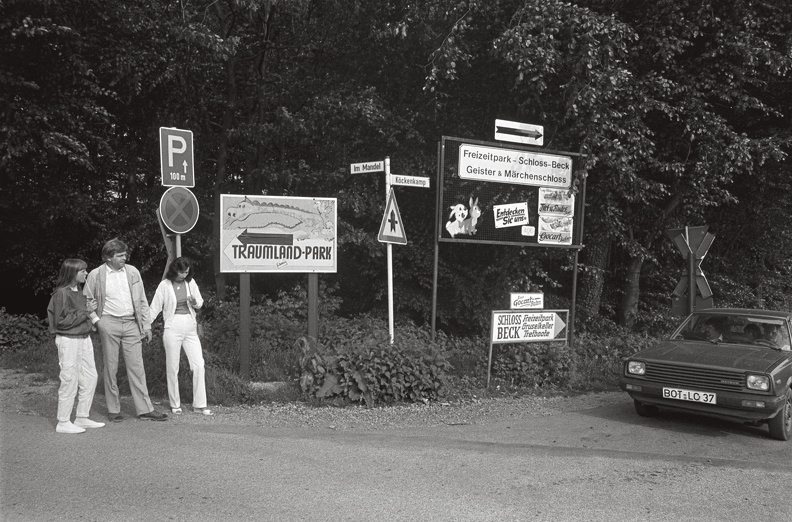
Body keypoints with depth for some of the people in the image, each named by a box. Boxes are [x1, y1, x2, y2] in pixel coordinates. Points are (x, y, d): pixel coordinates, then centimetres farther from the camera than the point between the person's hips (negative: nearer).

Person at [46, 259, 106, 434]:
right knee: (70, 381, -3)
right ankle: (63, 422, 8)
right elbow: (61, 321, -16)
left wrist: (91, 313, 1)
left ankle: (82, 418, 20)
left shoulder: (79, 291, 10)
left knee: (90, 378, 10)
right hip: (68, 340, -8)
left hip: (84, 338, 8)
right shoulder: (61, 293, -13)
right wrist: (85, 311, -16)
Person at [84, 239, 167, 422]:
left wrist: (146, 325, 8)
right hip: (108, 324, -2)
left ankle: (145, 409, 5)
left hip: (131, 324, 2)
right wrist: (93, 323, -2)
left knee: (137, 367, 2)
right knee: (110, 368, 4)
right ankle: (113, 409, 16)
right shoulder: (95, 275, 0)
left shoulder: (132, 272, 8)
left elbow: (142, 301, 11)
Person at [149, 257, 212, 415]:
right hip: (173, 327, -3)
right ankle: (175, 404, 18)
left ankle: (199, 405, 4)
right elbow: (154, 308, 1)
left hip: (190, 327, 3)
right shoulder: (165, 285, -3)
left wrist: (195, 302, -8)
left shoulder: (191, 282, 6)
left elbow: (200, 302, 15)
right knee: (172, 367, 4)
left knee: (199, 365, -3)